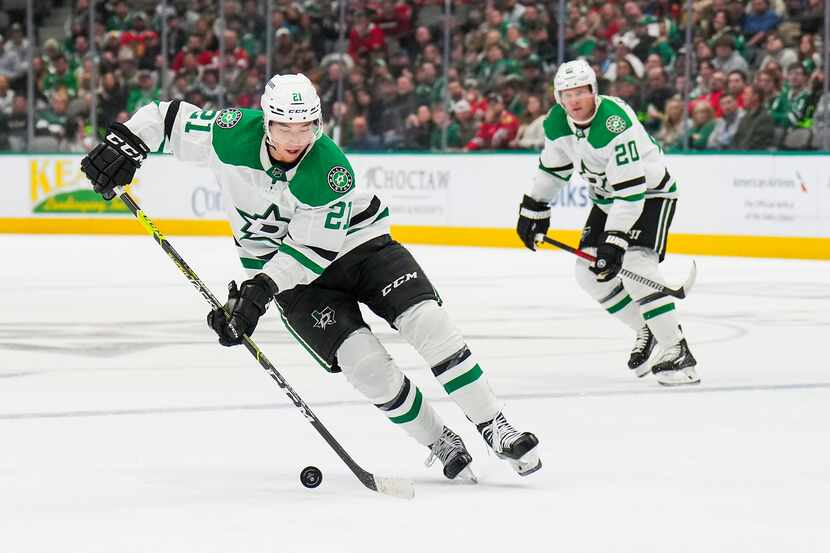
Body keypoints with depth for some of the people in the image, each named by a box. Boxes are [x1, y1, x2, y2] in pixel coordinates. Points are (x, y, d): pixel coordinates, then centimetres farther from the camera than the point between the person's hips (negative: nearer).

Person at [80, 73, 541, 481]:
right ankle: (441, 445, 1)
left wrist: (259, 290, -33)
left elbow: (315, 248, -27)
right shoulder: (234, 135, -22)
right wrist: (123, 147, -22)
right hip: (286, 267, 1)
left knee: (428, 321, -20)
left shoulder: (330, 169, -28)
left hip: (355, 242, -1)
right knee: (366, 363, -17)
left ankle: (495, 428, -9)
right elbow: (167, 118, -9)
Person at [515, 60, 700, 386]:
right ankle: (647, 332, 20)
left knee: (635, 264, -26)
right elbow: (553, 166, 12)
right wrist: (533, 209, 14)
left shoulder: (615, 123, -33)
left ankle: (676, 352, -21)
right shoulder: (558, 123, -8)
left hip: (649, 192, -8)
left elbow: (631, 189, -36)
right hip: (606, 197, 8)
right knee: (588, 271, 2)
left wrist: (615, 240, -39)